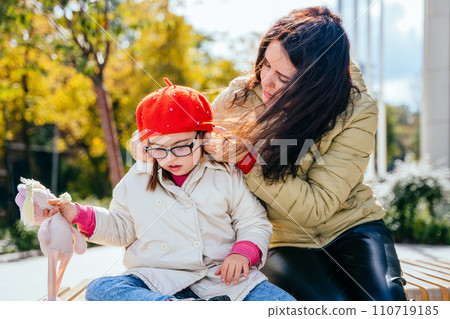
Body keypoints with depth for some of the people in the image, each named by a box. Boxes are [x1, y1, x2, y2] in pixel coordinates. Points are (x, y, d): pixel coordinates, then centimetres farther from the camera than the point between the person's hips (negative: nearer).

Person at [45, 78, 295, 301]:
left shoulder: (226, 175, 5)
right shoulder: (136, 181, 11)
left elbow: (255, 222, 10)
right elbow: (121, 229, 21)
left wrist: (243, 252, -11)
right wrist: (78, 214, 8)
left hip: (222, 276, -1)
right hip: (157, 281, 1)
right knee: (98, 290, -31)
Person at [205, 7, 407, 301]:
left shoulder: (357, 112, -16)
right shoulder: (239, 97, -10)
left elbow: (317, 206, -20)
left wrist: (247, 160, -26)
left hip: (351, 227, 0)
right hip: (287, 241, 1)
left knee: (385, 302, -29)